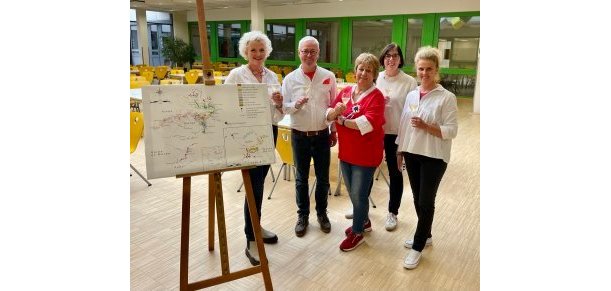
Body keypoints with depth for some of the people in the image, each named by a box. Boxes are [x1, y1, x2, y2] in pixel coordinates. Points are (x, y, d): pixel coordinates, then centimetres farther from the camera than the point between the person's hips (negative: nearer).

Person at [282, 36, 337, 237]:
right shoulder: (290, 79, -2)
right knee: (301, 178, 11)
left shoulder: (329, 77, 0)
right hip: (299, 136, 0)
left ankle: (322, 213, 31)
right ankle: (303, 215, 27)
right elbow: (284, 107, -3)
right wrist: (295, 105, -23)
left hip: (322, 135, 1)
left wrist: (334, 131, 5)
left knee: (323, 177, 12)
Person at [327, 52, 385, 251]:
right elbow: (329, 115, 5)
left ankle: (357, 232, 25)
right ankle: (363, 221, 43)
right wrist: (336, 111, -18)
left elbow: (368, 124, -26)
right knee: (353, 193, 19)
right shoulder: (345, 92, 6)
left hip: (366, 155, -6)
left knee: (359, 194, 5)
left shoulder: (376, 96, -12)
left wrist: (342, 121, -16)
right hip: (346, 152, 6)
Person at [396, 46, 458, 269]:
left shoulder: (447, 97, -11)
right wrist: (399, 150, 12)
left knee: (426, 201, 2)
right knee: (418, 199, 15)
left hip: (434, 157, -5)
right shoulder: (411, 95, 6)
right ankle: (425, 235, 35)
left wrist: (426, 126, -25)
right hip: (411, 154, 6)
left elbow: (451, 131, -13)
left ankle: (418, 247, 15)